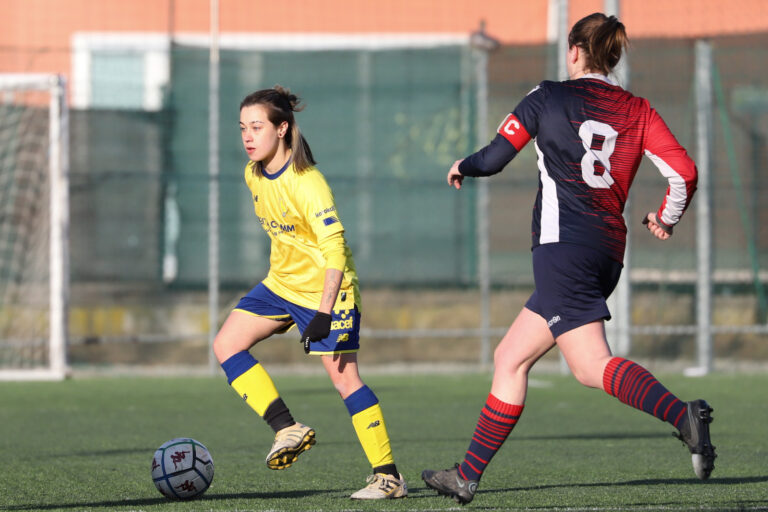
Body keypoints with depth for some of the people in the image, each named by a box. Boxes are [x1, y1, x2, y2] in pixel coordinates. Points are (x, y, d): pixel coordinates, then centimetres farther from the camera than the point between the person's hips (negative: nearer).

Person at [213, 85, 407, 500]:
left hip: (324, 290, -8)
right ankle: (288, 430, -5)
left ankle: (388, 477, 0)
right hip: (281, 283, 8)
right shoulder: (253, 175, -1)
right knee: (226, 344, -6)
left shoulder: (306, 183, -26)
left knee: (344, 377, -7)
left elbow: (335, 248, -31)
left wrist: (324, 313, -36)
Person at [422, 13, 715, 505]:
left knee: (591, 364, -18)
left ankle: (682, 414, -40)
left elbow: (493, 159, 3)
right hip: (609, 250, 7)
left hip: (564, 247, -7)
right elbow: (684, 172, 1)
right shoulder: (637, 110, 10)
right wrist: (665, 219, 20)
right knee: (510, 358, 14)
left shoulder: (548, 99, 0)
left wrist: (462, 167, 26)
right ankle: (468, 475, 16)